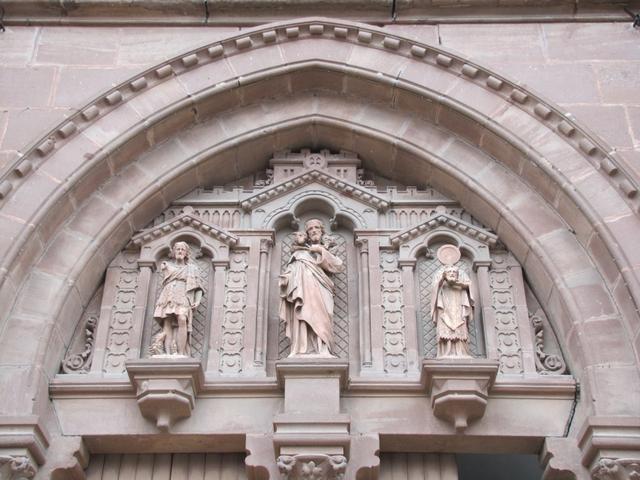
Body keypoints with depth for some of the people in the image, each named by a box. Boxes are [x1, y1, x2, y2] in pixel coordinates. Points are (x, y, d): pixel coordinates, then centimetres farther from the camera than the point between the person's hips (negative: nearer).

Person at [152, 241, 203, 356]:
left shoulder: (192, 268, 22)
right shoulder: (167, 266, 28)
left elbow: (198, 288, 13)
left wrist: (197, 301, -1)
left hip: (183, 298, -2)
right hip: (169, 298, 2)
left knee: (182, 320, -30)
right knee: (167, 323, -20)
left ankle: (181, 355, -37)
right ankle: (168, 355, -34)